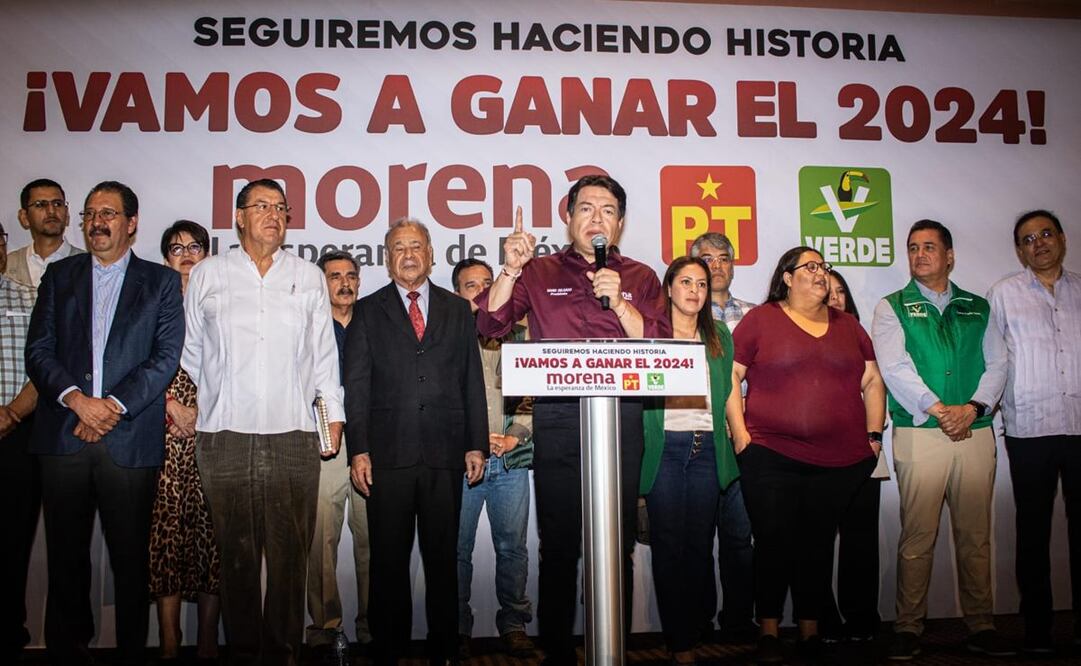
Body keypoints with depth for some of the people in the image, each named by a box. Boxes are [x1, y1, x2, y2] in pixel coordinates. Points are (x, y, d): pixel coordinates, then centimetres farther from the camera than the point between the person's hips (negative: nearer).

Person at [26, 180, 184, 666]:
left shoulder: (161, 282, 7)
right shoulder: (59, 276, 14)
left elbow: (166, 356, -2)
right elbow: (38, 350, 6)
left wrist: (113, 406, -11)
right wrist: (76, 398, -11)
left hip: (130, 439, -2)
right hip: (63, 437, 2)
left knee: (131, 560, 3)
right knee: (66, 557, 9)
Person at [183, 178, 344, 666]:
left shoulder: (309, 278, 12)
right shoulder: (207, 275, 10)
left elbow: (324, 352, 12)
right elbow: (189, 350, 16)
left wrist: (334, 413, 8)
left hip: (293, 436, 0)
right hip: (224, 437, 0)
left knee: (290, 553, 2)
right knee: (236, 554, 5)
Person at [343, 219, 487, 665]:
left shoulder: (458, 310, 13)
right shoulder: (367, 311, 9)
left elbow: (472, 382, 10)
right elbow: (356, 386, 3)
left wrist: (476, 445, 3)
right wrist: (358, 451, -5)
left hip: (445, 454, 1)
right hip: (388, 455, -1)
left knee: (442, 558, 8)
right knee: (388, 561, 5)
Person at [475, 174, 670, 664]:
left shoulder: (640, 278, 13)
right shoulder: (539, 273, 11)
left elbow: (659, 346, 2)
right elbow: (489, 324, 1)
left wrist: (619, 302, -11)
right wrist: (510, 269, -11)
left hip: (621, 417, 1)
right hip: (557, 418, -1)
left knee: (617, 545, 6)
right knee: (558, 545, 4)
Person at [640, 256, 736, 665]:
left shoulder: (719, 336, 16)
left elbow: (728, 390, 16)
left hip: (706, 447, 3)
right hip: (664, 446, -3)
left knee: (700, 542, 6)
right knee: (668, 544, -1)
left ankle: (697, 627, 20)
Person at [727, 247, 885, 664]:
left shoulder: (848, 325, 15)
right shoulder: (760, 320, 2)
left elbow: (872, 382, 18)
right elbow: (729, 377, -1)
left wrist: (874, 433, 8)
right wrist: (739, 433, -8)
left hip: (841, 461, 4)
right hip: (771, 457, -3)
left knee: (818, 545, 9)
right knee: (774, 542, 0)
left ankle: (810, 631, 21)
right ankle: (768, 631, 14)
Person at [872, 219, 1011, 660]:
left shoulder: (977, 308, 17)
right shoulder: (893, 308, 7)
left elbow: (997, 363, 9)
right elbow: (894, 367, -5)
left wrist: (974, 406, -8)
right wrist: (939, 409, -14)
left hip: (976, 433, 3)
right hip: (919, 436, -3)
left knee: (975, 536, 6)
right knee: (917, 537, -3)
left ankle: (980, 627, 15)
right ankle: (908, 628, 5)